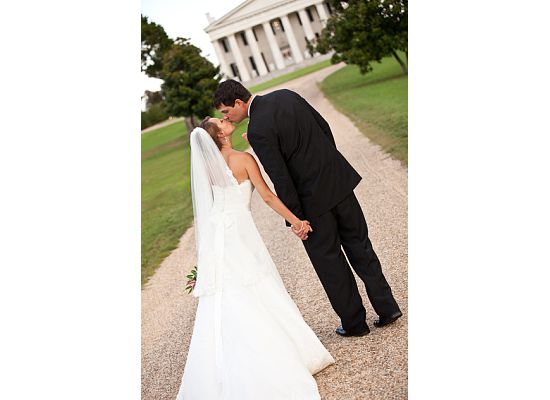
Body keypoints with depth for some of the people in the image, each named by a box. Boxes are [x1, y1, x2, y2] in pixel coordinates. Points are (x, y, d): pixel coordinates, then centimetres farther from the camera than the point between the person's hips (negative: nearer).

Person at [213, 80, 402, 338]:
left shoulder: (257, 131, -19)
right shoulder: (286, 95, 3)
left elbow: (280, 178, -19)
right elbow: (323, 126, 10)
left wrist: (294, 217, -10)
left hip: (312, 198, -7)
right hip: (338, 178, 7)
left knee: (329, 261, 10)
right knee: (359, 246, 17)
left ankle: (354, 322, 24)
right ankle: (387, 307, 24)